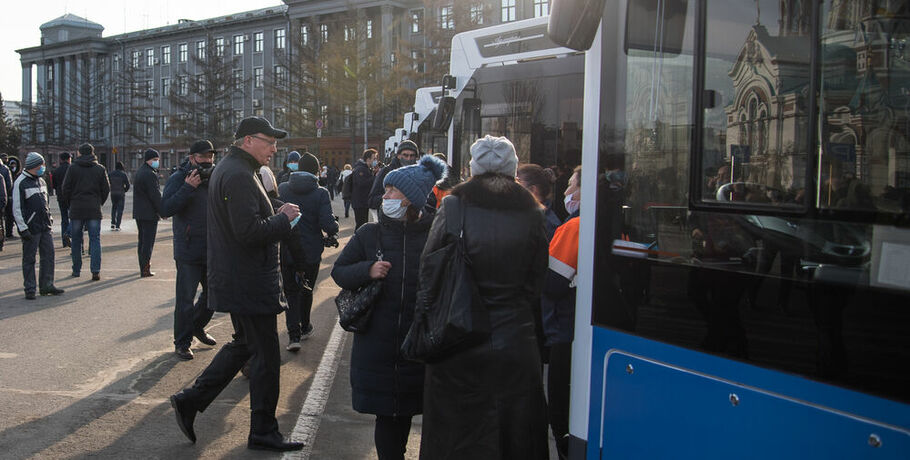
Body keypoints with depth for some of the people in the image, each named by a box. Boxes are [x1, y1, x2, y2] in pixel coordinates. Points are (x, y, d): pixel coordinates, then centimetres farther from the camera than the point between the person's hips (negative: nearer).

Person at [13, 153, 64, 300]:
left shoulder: (41, 181, 14)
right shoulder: (20, 183, -10)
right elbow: (17, 208, -12)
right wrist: (23, 228, -15)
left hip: (45, 227, 7)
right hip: (31, 228, -7)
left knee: (48, 256, 7)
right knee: (29, 259, 2)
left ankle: (47, 285, 16)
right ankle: (30, 289, 8)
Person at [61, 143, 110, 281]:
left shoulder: (73, 168, 0)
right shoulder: (100, 169, 2)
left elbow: (66, 188, -1)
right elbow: (106, 189, 3)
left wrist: (70, 204, 11)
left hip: (76, 209, 0)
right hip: (94, 210, 0)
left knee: (76, 241, 10)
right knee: (95, 240, 0)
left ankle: (76, 270, 16)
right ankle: (96, 271, -9)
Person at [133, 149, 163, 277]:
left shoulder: (139, 172, 18)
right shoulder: (150, 174, -15)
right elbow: (156, 195, -18)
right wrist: (162, 211, -11)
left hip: (138, 213, 10)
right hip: (150, 214, -10)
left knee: (142, 241, 16)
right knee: (148, 241, -7)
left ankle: (143, 267, 23)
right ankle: (145, 270, -8)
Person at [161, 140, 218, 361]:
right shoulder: (178, 178, -7)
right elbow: (165, 210, -18)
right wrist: (188, 187, -23)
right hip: (188, 250, -6)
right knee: (185, 299, 1)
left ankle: (197, 327, 39)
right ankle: (182, 342, 14)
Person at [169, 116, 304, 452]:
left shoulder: (228, 169, 15)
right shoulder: (239, 175, -19)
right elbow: (249, 232, -27)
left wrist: (276, 216, 7)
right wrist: (284, 219, -13)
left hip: (235, 280, 11)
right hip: (249, 282, -11)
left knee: (244, 344, 22)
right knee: (265, 354, 1)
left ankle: (190, 401, 24)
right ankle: (263, 431, 13)